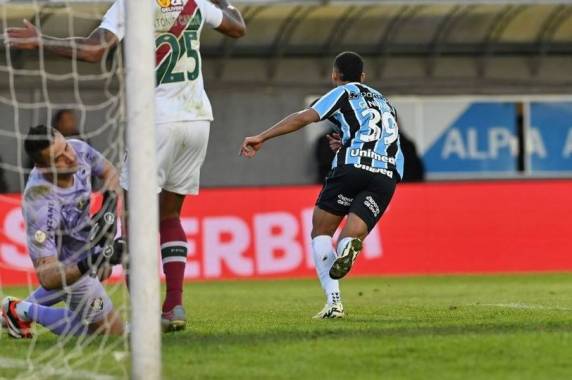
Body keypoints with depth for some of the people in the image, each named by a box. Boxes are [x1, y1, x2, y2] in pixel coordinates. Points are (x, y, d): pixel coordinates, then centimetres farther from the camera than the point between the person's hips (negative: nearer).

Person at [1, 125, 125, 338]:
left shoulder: (78, 150, -25)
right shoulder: (40, 206, -44)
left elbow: (110, 173, -1)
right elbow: (47, 277, -45)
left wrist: (109, 211, -17)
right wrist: (88, 264, -59)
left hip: (85, 238, 8)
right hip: (67, 261, -8)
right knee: (112, 330, 1)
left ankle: (27, 305, 36)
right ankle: (23, 312, 8)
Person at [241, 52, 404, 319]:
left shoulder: (343, 93, 14)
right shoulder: (383, 101, 32)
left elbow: (304, 118, 2)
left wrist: (262, 137, 1)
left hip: (352, 166, -4)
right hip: (388, 175, 4)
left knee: (321, 230, 9)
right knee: (352, 235, 3)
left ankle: (333, 301, -9)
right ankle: (349, 246, -39)